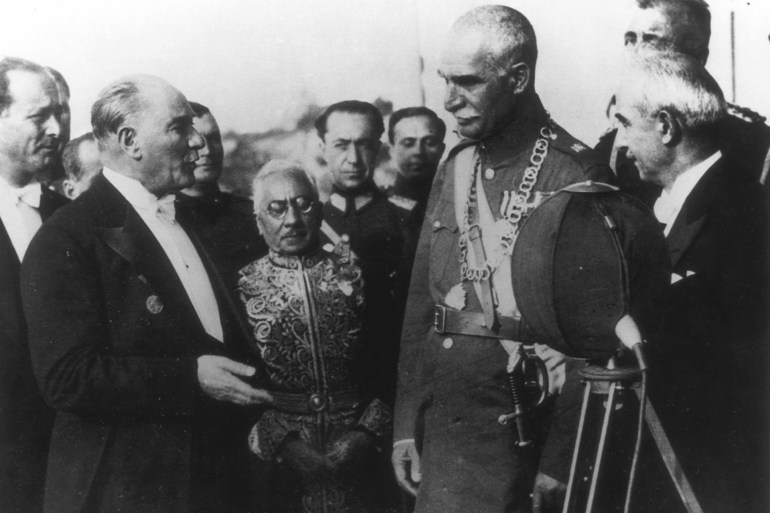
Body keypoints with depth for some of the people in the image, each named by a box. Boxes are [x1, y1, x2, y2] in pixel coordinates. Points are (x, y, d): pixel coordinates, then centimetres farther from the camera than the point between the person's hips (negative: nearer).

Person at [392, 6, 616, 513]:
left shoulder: (577, 175, -11)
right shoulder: (454, 166, 8)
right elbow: (422, 302, 9)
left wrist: (560, 463, -14)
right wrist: (406, 425, 6)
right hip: (440, 427, 6)